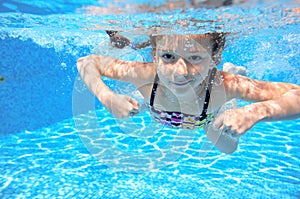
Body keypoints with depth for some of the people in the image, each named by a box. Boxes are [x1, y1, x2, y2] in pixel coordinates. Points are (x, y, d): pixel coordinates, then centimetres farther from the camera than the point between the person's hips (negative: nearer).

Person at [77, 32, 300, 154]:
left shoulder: (224, 85, -46)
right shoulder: (145, 76, -44)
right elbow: (85, 62, -31)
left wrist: (255, 112, -57)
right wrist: (108, 98, -46)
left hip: (209, 120, -1)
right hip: (161, 120, 2)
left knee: (227, 147, 29)